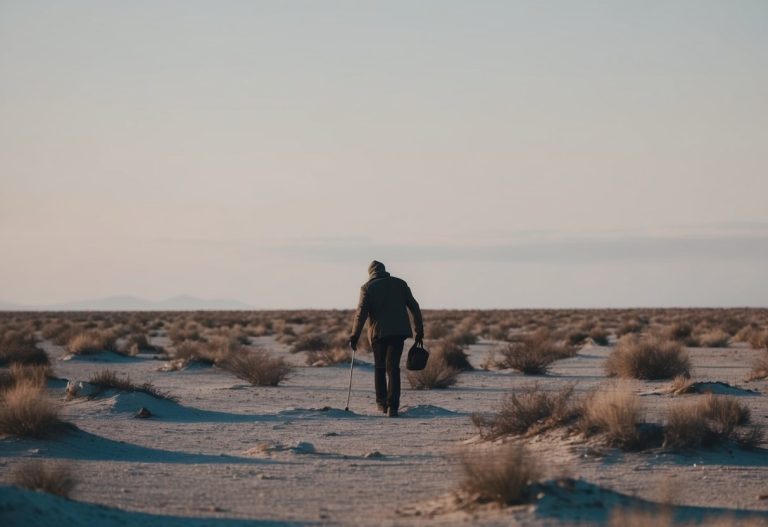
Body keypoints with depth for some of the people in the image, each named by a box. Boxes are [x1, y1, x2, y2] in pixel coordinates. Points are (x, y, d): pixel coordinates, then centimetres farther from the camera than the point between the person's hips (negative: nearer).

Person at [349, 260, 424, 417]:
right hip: (398, 331, 1)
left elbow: (361, 313, -8)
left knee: (379, 367, 17)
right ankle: (393, 407, -14)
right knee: (393, 368, -2)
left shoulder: (368, 287, 2)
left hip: (378, 332, -1)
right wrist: (419, 331, 12)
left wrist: (355, 335, -4)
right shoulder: (400, 284, 10)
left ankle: (382, 403, 19)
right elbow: (414, 307, 8)